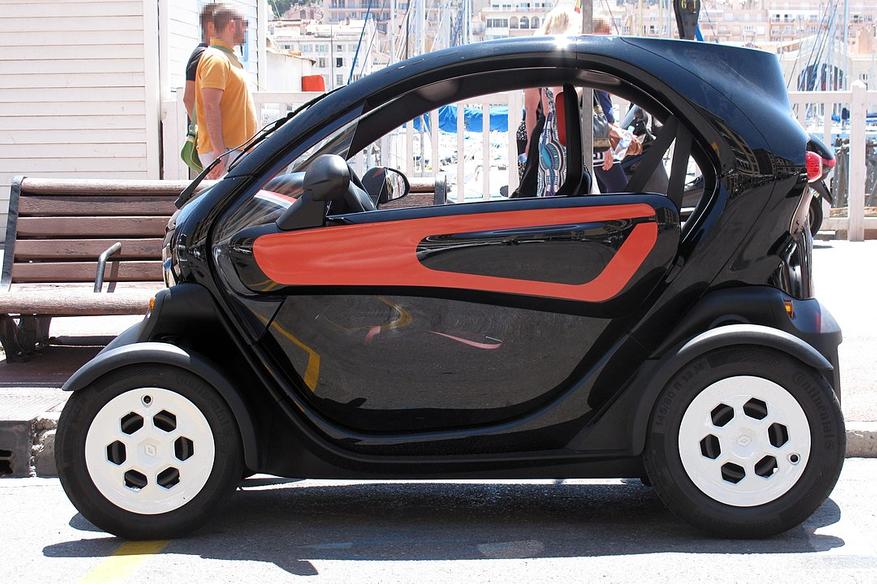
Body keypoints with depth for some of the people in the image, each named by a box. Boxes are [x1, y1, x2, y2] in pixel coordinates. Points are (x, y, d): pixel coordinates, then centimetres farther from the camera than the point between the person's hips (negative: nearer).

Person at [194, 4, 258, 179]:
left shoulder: (227, 57, 21)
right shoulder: (216, 59, -13)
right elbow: (210, 107, -21)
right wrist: (220, 151, -26)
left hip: (236, 150, 10)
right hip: (225, 152, -10)